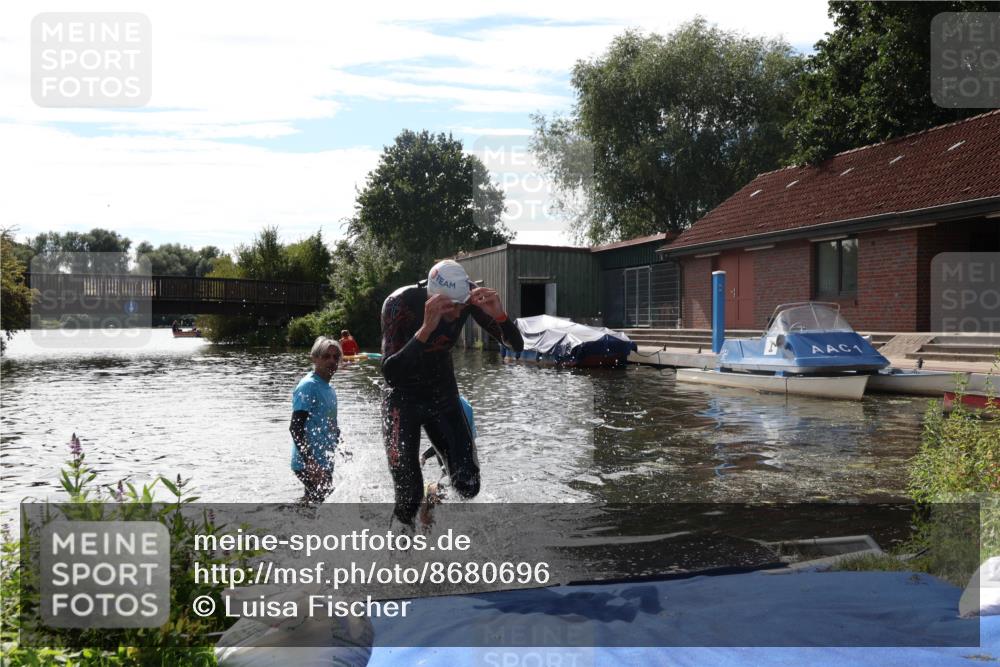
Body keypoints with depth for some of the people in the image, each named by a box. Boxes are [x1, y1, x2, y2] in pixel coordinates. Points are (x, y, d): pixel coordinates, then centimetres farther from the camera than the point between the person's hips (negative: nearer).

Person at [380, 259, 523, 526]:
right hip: (403, 400, -4)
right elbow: (389, 373, -38)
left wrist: (499, 315, -36)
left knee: (468, 486, -2)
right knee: (409, 497, -9)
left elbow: (516, 346, -16)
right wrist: (426, 329, -49)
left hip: (445, 397, 4)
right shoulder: (400, 304, -28)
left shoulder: (468, 296, -17)